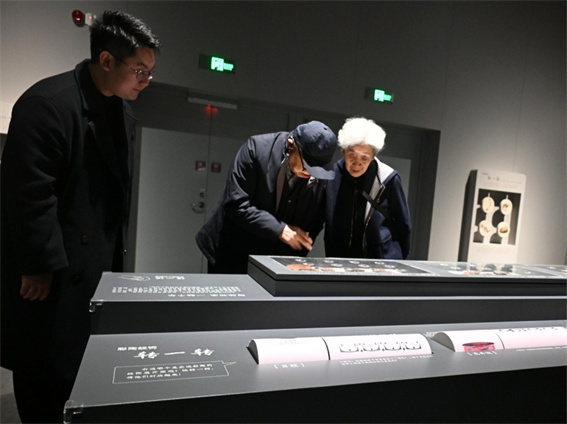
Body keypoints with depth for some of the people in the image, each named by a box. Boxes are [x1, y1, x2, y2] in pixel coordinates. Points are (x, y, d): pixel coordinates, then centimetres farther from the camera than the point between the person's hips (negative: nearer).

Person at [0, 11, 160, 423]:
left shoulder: (124, 113, 9)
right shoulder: (48, 102, -17)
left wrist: (118, 252, 12)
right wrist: (38, 266, -17)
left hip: (100, 264, 7)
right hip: (54, 271, -7)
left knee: (85, 366, 16)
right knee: (47, 374, 8)